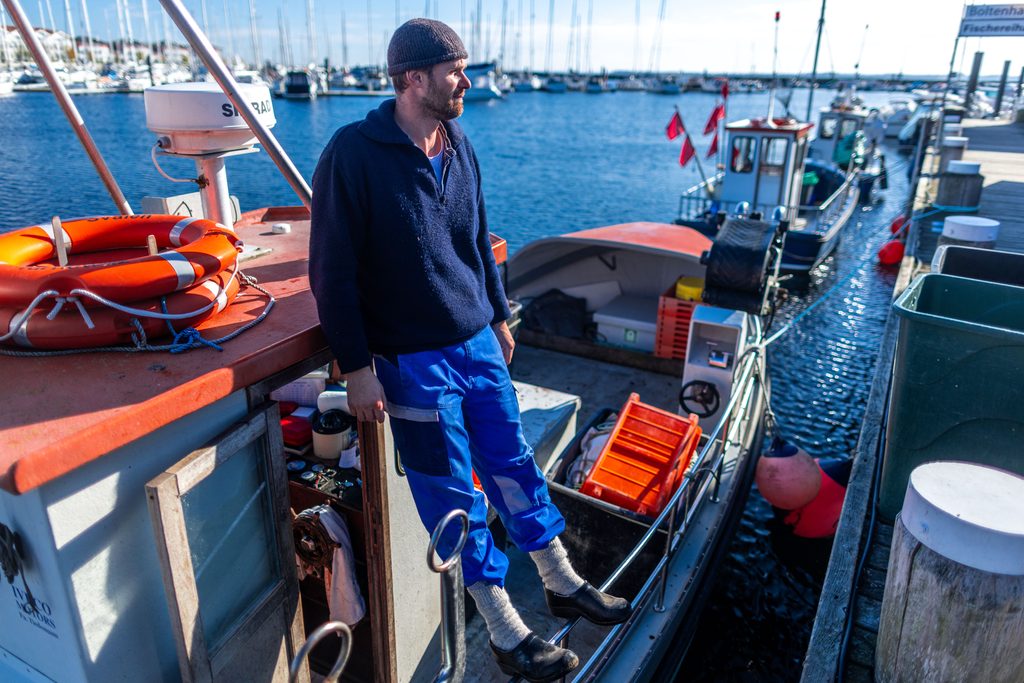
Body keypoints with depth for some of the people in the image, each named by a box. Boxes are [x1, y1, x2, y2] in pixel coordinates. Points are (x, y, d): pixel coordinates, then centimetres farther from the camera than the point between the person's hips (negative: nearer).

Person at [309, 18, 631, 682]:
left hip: (478, 343, 6)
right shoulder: (354, 153, -14)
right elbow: (333, 271, -13)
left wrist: (499, 316, 18)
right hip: (413, 360, -5)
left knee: (514, 465, 15)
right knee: (454, 498, 7)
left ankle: (565, 585, 34)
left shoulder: (460, 147, 5)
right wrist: (357, 367, -14)